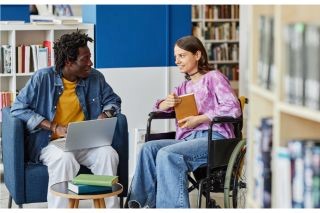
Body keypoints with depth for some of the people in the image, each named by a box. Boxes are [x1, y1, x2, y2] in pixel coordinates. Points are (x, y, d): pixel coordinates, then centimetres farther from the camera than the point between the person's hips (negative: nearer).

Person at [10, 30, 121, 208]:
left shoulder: (95, 78, 7)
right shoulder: (43, 78, -4)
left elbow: (113, 100, 21)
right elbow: (18, 109, -7)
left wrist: (104, 115, -4)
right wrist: (54, 127, -15)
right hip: (50, 142, -3)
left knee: (109, 154, -28)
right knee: (64, 158, -37)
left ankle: (110, 207, -22)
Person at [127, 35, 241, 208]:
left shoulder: (213, 77, 7)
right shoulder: (184, 87, 26)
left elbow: (233, 108, -6)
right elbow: (158, 107, 25)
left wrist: (199, 119, -12)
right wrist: (167, 103, -1)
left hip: (214, 138, -6)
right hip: (187, 140, 6)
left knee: (167, 154, -30)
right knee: (149, 148, -19)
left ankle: (170, 206, -28)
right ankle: (141, 203, -23)